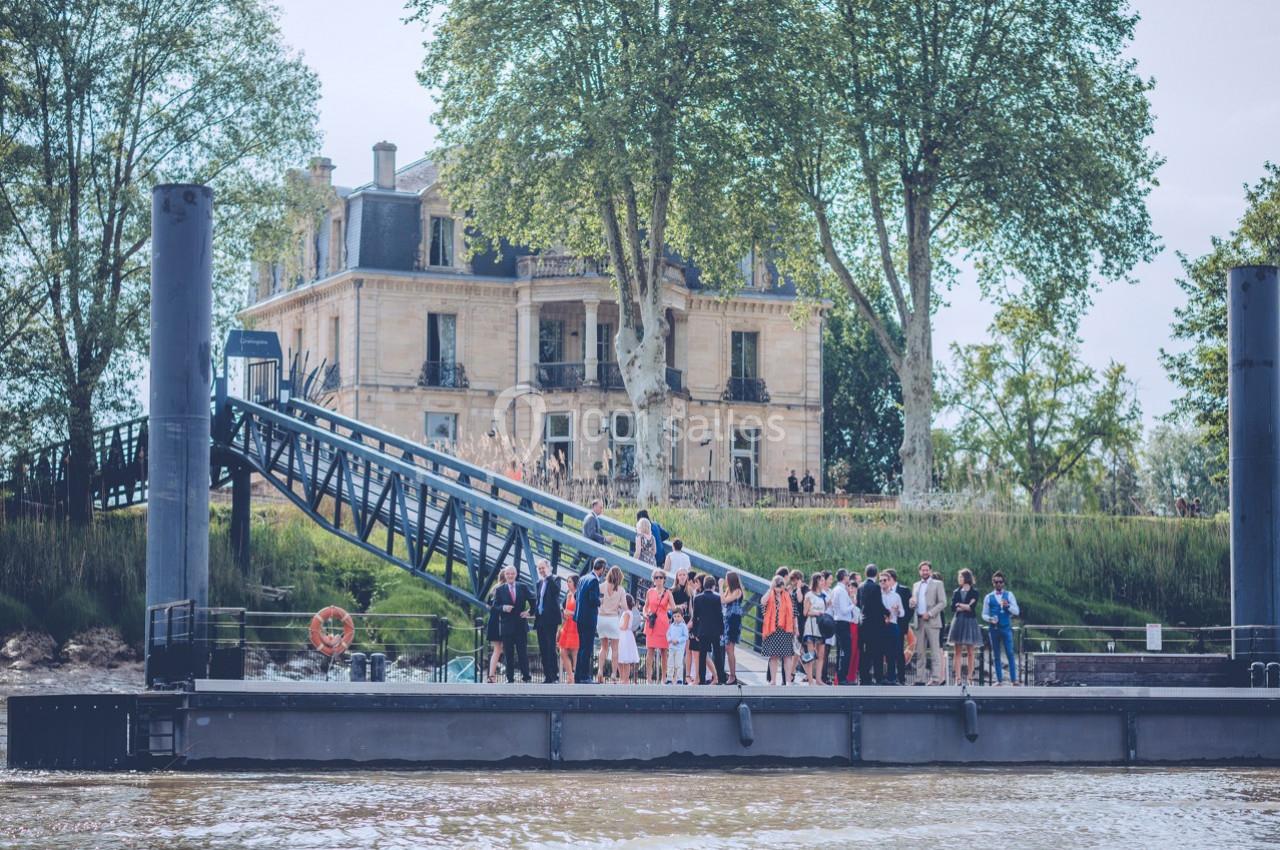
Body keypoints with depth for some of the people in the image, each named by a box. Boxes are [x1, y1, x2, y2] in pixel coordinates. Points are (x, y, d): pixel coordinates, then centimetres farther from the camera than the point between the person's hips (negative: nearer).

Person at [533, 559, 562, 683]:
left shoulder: (554, 580, -2)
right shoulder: (539, 583, 17)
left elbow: (556, 590, -26)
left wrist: (548, 577, -19)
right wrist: (535, 623, 17)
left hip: (551, 621, -7)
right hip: (540, 620, 7)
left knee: (551, 649, -10)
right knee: (543, 650, 7)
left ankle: (552, 676, -10)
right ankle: (547, 675, 11)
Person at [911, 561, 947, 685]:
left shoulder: (937, 584, 3)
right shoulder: (915, 585, 19)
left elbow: (943, 603, -4)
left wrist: (930, 613, -13)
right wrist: (912, 604, -1)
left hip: (932, 621, -5)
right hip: (919, 621, 5)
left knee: (935, 651, -7)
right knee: (920, 651, 5)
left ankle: (936, 678, -9)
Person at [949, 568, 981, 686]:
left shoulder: (974, 592, 3)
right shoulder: (956, 592, 12)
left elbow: (972, 607, -9)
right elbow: (953, 608, 1)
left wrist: (960, 605, -3)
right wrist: (966, 607, -7)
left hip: (970, 622, -3)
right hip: (958, 622, 3)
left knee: (971, 652, -2)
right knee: (958, 652, -2)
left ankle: (969, 678, 2)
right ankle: (957, 678, -4)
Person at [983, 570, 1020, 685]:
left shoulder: (1009, 595, 7)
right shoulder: (989, 597, 9)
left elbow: (1016, 611, 3)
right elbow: (984, 614, 9)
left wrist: (1008, 606, -15)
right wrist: (989, 619, -12)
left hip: (1006, 627, -1)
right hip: (994, 628, 2)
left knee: (1010, 653, -8)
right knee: (996, 655, 4)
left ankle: (1013, 679, -8)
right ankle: (999, 679, 10)